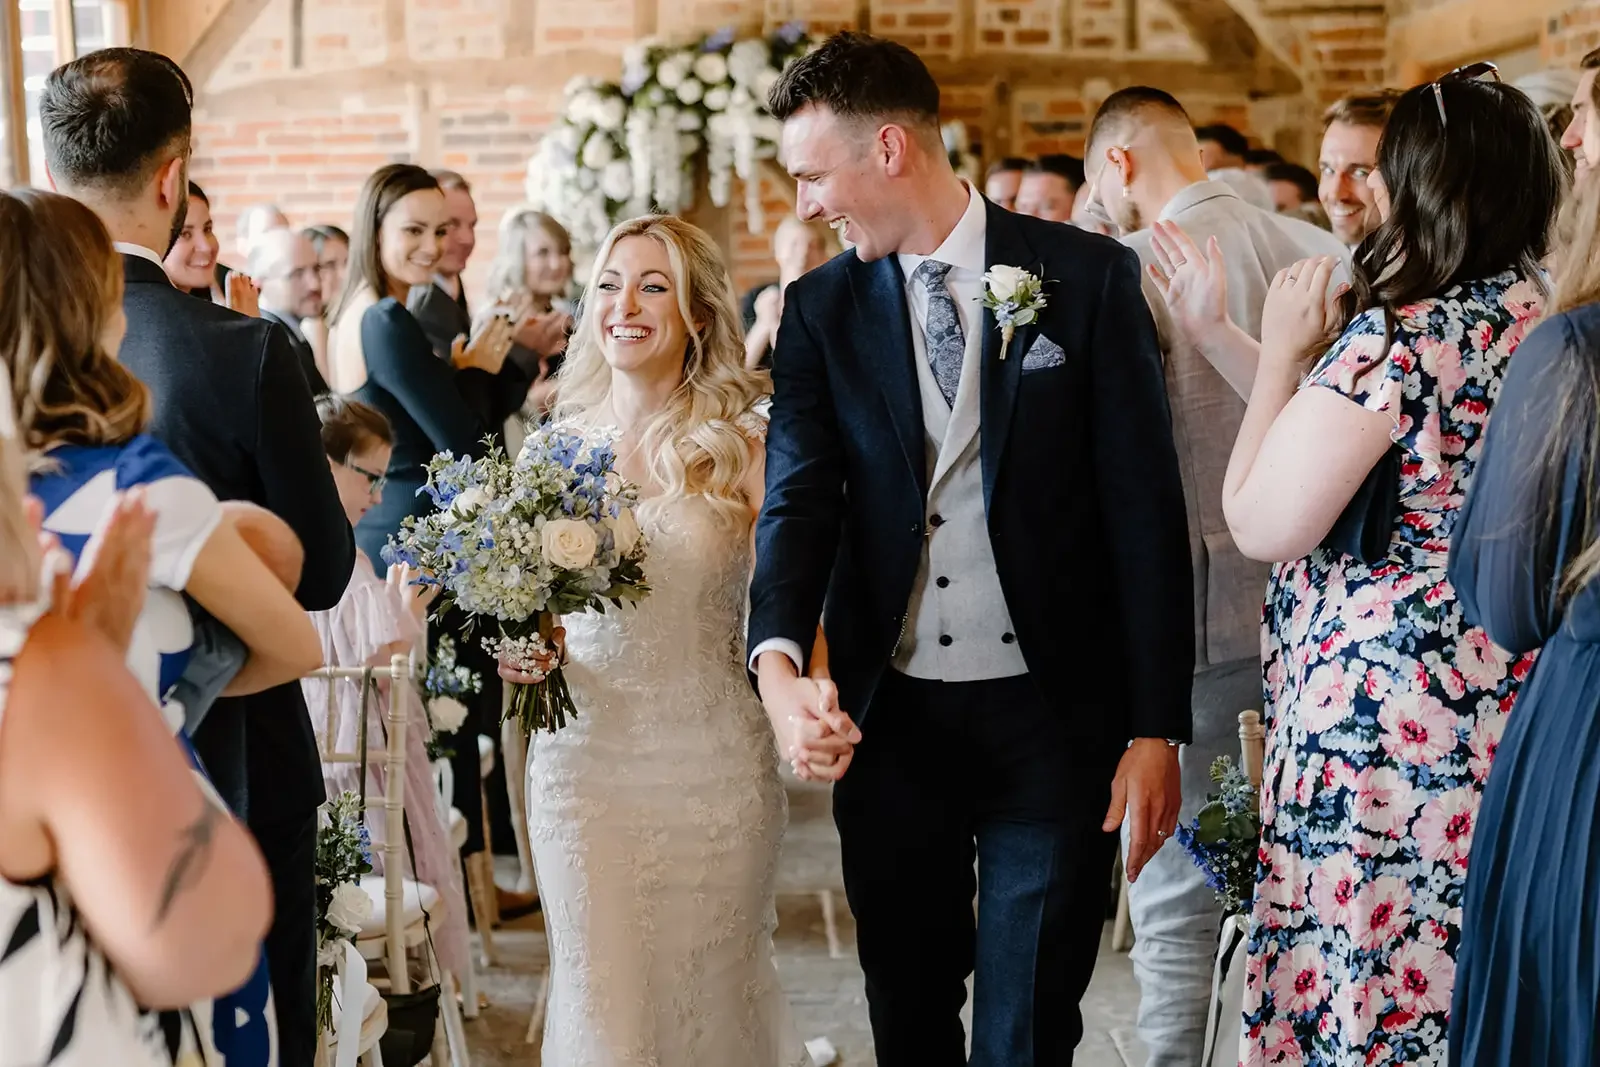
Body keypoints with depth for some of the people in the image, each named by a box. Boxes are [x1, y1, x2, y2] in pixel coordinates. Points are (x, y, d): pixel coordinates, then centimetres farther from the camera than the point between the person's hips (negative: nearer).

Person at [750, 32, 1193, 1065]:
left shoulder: (1089, 277, -4)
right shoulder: (821, 308, 4)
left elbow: (1145, 507, -5)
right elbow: (800, 498, -6)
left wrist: (1157, 728, -8)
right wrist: (780, 665, -26)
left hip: (1052, 716, -3)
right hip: (891, 718, 3)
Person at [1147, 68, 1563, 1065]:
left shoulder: (1396, 337, -20)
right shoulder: (1541, 318, 6)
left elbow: (1264, 523, -15)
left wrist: (1281, 351, -6)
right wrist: (1216, 334, 17)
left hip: (1383, 713, -8)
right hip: (1509, 692, 9)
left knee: (1360, 983, 4)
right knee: (1464, 978, 19)